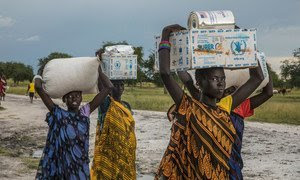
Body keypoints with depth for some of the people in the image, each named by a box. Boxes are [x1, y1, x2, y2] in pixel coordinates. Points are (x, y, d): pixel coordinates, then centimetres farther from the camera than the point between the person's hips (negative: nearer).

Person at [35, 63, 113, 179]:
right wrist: (39, 77, 5)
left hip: (81, 167, 2)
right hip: (62, 165, -2)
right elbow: (38, 87, -14)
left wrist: (98, 70, 3)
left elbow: (108, 87, -1)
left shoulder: (85, 112, 3)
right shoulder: (58, 114, -5)